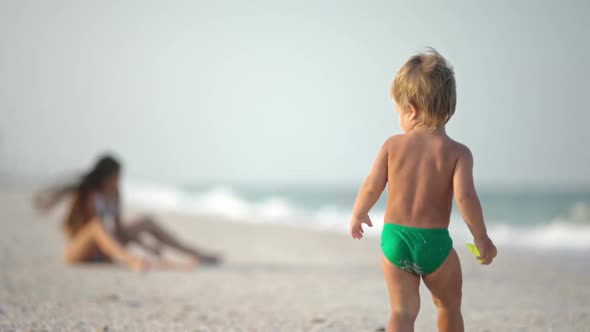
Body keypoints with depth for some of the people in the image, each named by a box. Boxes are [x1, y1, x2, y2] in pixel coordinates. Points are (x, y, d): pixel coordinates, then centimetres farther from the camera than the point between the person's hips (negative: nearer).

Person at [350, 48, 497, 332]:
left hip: (394, 238, 1)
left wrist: (358, 215, 18)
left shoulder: (393, 145, -2)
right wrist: (481, 238, -7)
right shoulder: (457, 152, -7)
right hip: (435, 243, -1)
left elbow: (371, 188, -2)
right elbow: (465, 196, -18)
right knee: (449, 306, 22)